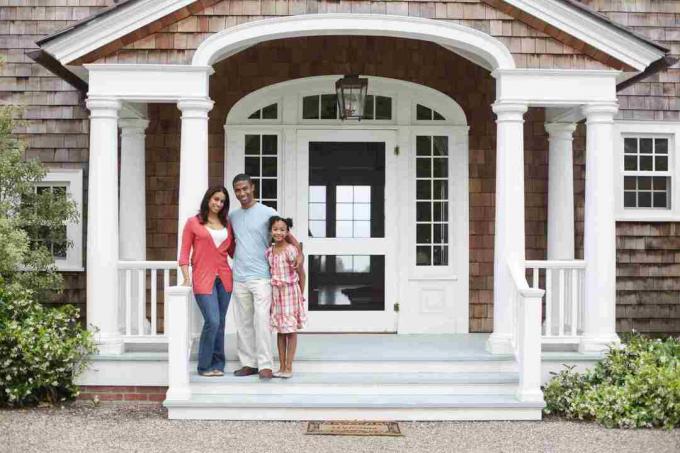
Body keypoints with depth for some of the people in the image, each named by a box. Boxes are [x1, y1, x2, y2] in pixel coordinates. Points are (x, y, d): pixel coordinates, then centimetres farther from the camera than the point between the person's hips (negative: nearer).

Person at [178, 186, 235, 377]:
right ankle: (205, 366, 1)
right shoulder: (193, 222, 4)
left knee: (219, 323, 5)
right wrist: (186, 278, -9)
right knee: (212, 321, -13)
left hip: (224, 278, 4)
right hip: (203, 279, -4)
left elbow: (232, 250, 17)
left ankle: (217, 365, 14)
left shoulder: (226, 224, 14)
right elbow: (184, 253, 2)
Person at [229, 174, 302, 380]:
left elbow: (287, 234, -3)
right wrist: (236, 258, 13)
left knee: (261, 320, -11)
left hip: (261, 276, -5)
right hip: (239, 277, 5)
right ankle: (248, 363, 14)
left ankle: (265, 365, -9)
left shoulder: (267, 213, -1)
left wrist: (299, 253, -18)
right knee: (243, 323, 7)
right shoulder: (232, 216, 14)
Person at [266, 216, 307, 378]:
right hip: (276, 292, 5)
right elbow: (272, 272, 11)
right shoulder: (269, 251, 2)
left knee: (291, 330, 2)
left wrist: (301, 295, -4)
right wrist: (272, 292, 4)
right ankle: (281, 367, 16)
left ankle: (289, 367, 7)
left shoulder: (291, 251, -14)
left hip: (290, 292, -5)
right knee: (280, 330, 10)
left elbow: (301, 273, -8)